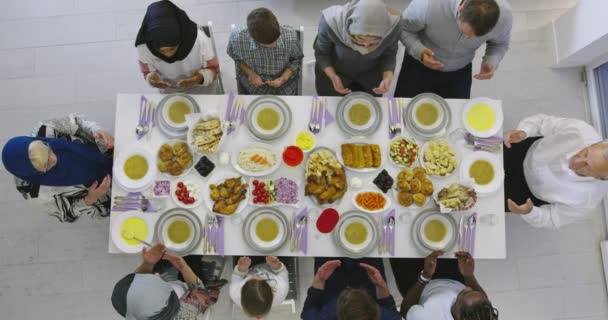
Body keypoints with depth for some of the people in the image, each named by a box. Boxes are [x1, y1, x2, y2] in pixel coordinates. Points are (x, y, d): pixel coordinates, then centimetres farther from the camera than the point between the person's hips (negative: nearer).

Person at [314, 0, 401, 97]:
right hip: (334, 71, -1)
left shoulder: (392, 25, -33)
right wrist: (332, 76, -36)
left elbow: (389, 55, -14)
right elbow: (321, 53, -20)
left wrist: (388, 77, -33)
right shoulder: (331, 23, -39)